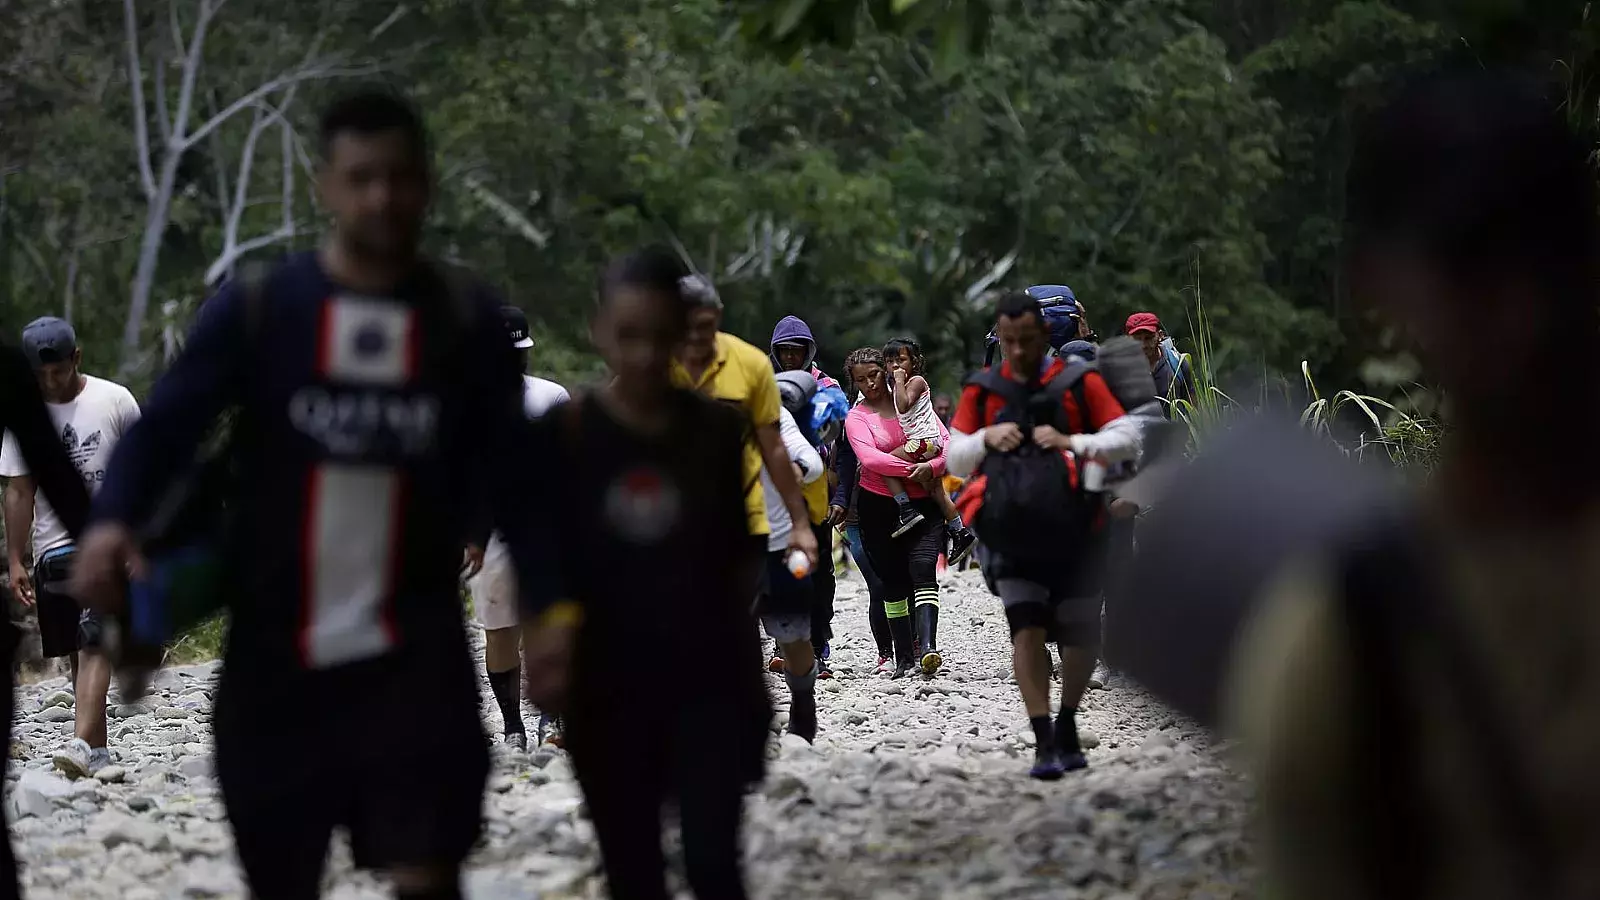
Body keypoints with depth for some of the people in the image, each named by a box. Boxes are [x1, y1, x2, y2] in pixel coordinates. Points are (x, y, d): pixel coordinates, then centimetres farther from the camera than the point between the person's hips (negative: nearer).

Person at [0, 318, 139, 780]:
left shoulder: (114, 400, -3)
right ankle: (98, 748, 16)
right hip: (53, 547, 4)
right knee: (77, 653, 8)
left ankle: (82, 743, -29)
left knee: (94, 643, -18)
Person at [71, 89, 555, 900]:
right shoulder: (255, 310, -2)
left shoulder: (466, 320, 2)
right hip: (275, 649, 1)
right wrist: (113, 519, -32)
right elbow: (167, 422, -12)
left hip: (413, 648, 0)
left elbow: (512, 477, 3)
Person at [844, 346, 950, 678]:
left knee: (923, 570, -17)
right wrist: (909, 469, -24)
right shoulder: (857, 417, 1)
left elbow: (946, 442, 3)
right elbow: (869, 458, -17)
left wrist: (931, 467, -16)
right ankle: (903, 657, 10)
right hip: (879, 506, 0)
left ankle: (929, 648, -29)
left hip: (923, 503, 0)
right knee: (893, 581, 3)